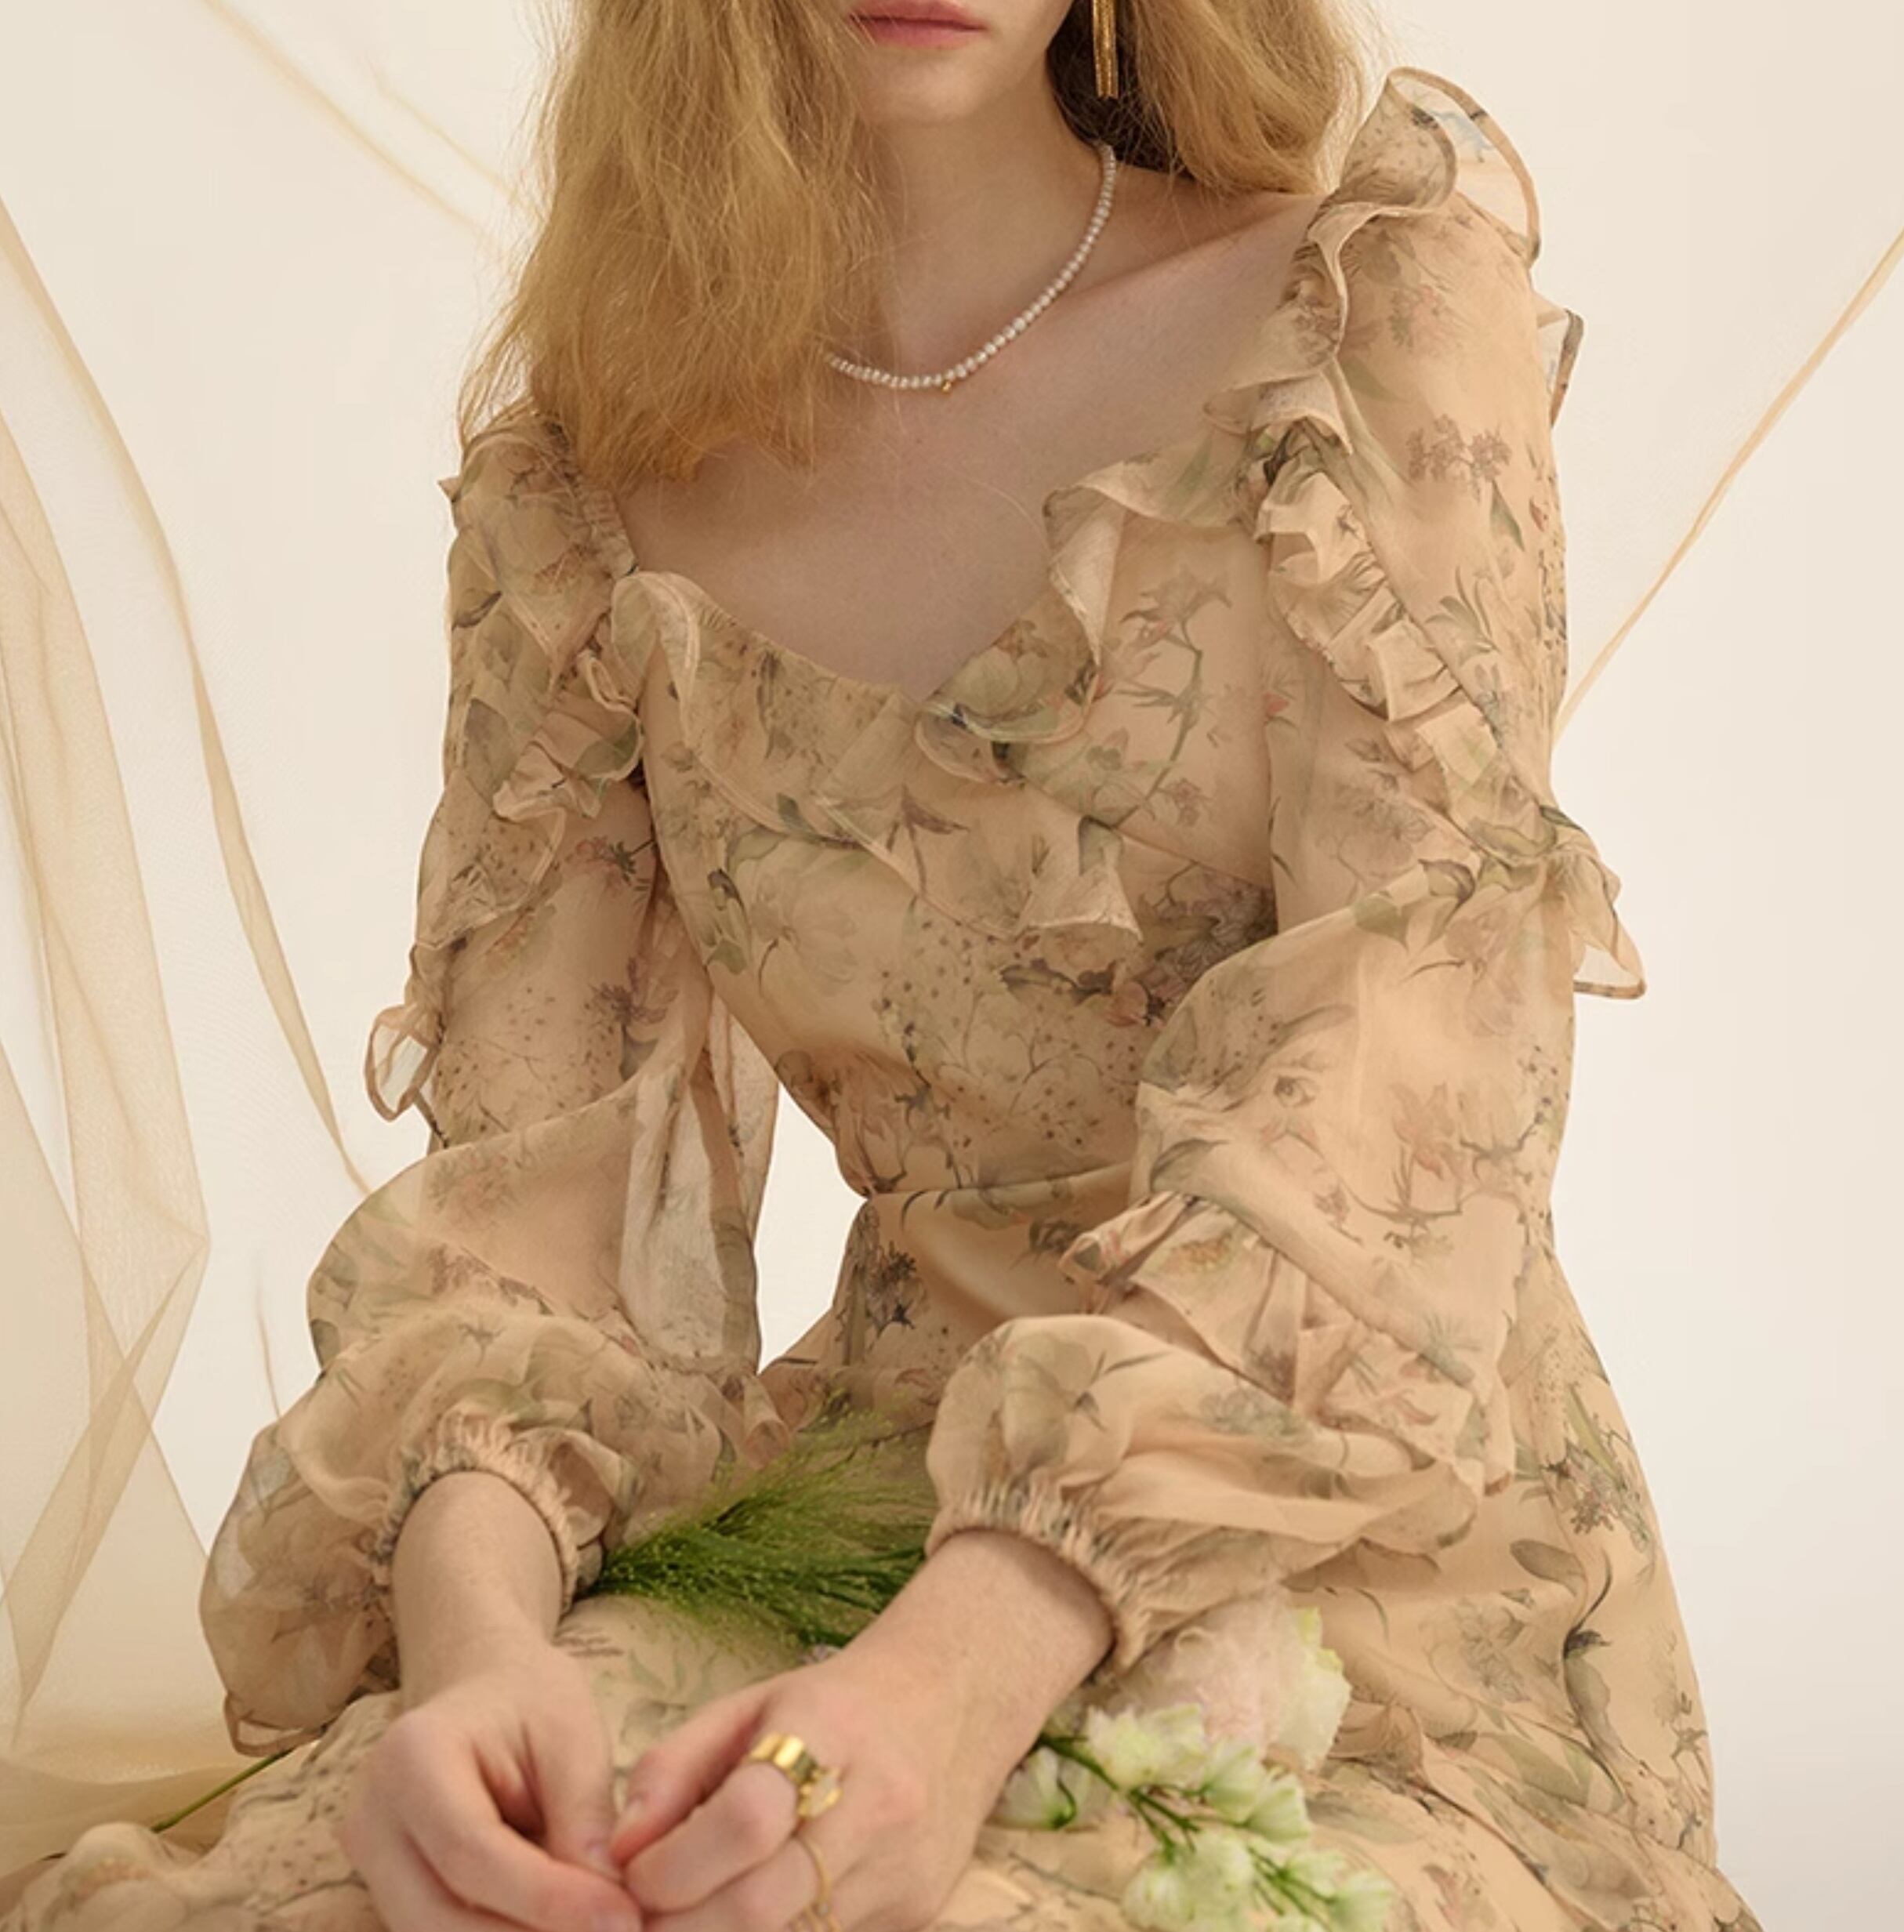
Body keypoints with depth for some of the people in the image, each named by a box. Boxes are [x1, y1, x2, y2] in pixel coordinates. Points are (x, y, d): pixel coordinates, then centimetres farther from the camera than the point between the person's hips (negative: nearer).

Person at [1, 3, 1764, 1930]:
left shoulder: (1366, 311, -4)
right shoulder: (584, 488, 6)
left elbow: (1410, 1071, -14)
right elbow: (538, 1149, 1)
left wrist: (967, 1665, -27)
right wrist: (476, 1623, -22)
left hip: (1377, 1556, -3)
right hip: (879, 1523, 3)